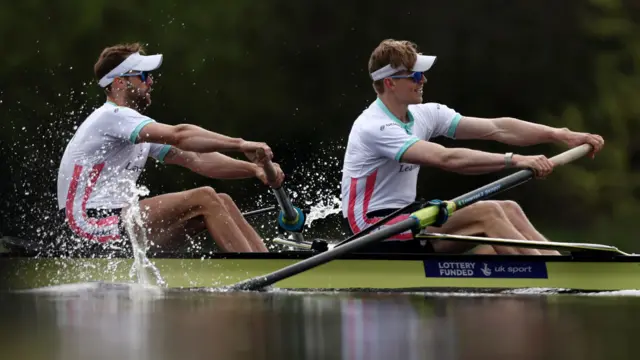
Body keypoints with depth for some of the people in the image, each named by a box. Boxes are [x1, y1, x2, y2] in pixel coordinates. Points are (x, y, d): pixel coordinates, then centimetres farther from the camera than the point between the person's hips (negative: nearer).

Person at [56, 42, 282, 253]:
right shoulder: (112, 116, -13)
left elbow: (195, 160, 10)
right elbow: (179, 136, -27)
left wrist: (253, 169, -3)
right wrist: (240, 144, -27)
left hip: (118, 220, 10)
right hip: (94, 224, -10)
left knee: (221, 202, 0)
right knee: (204, 199, -18)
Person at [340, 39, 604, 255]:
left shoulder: (423, 115, 6)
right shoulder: (374, 127, -19)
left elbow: (496, 128, 0)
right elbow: (445, 159, -30)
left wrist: (562, 135, -9)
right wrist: (514, 160, -33)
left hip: (403, 219, 9)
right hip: (373, 228, -9)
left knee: (508, 209, -6)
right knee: (486, 213, -22)